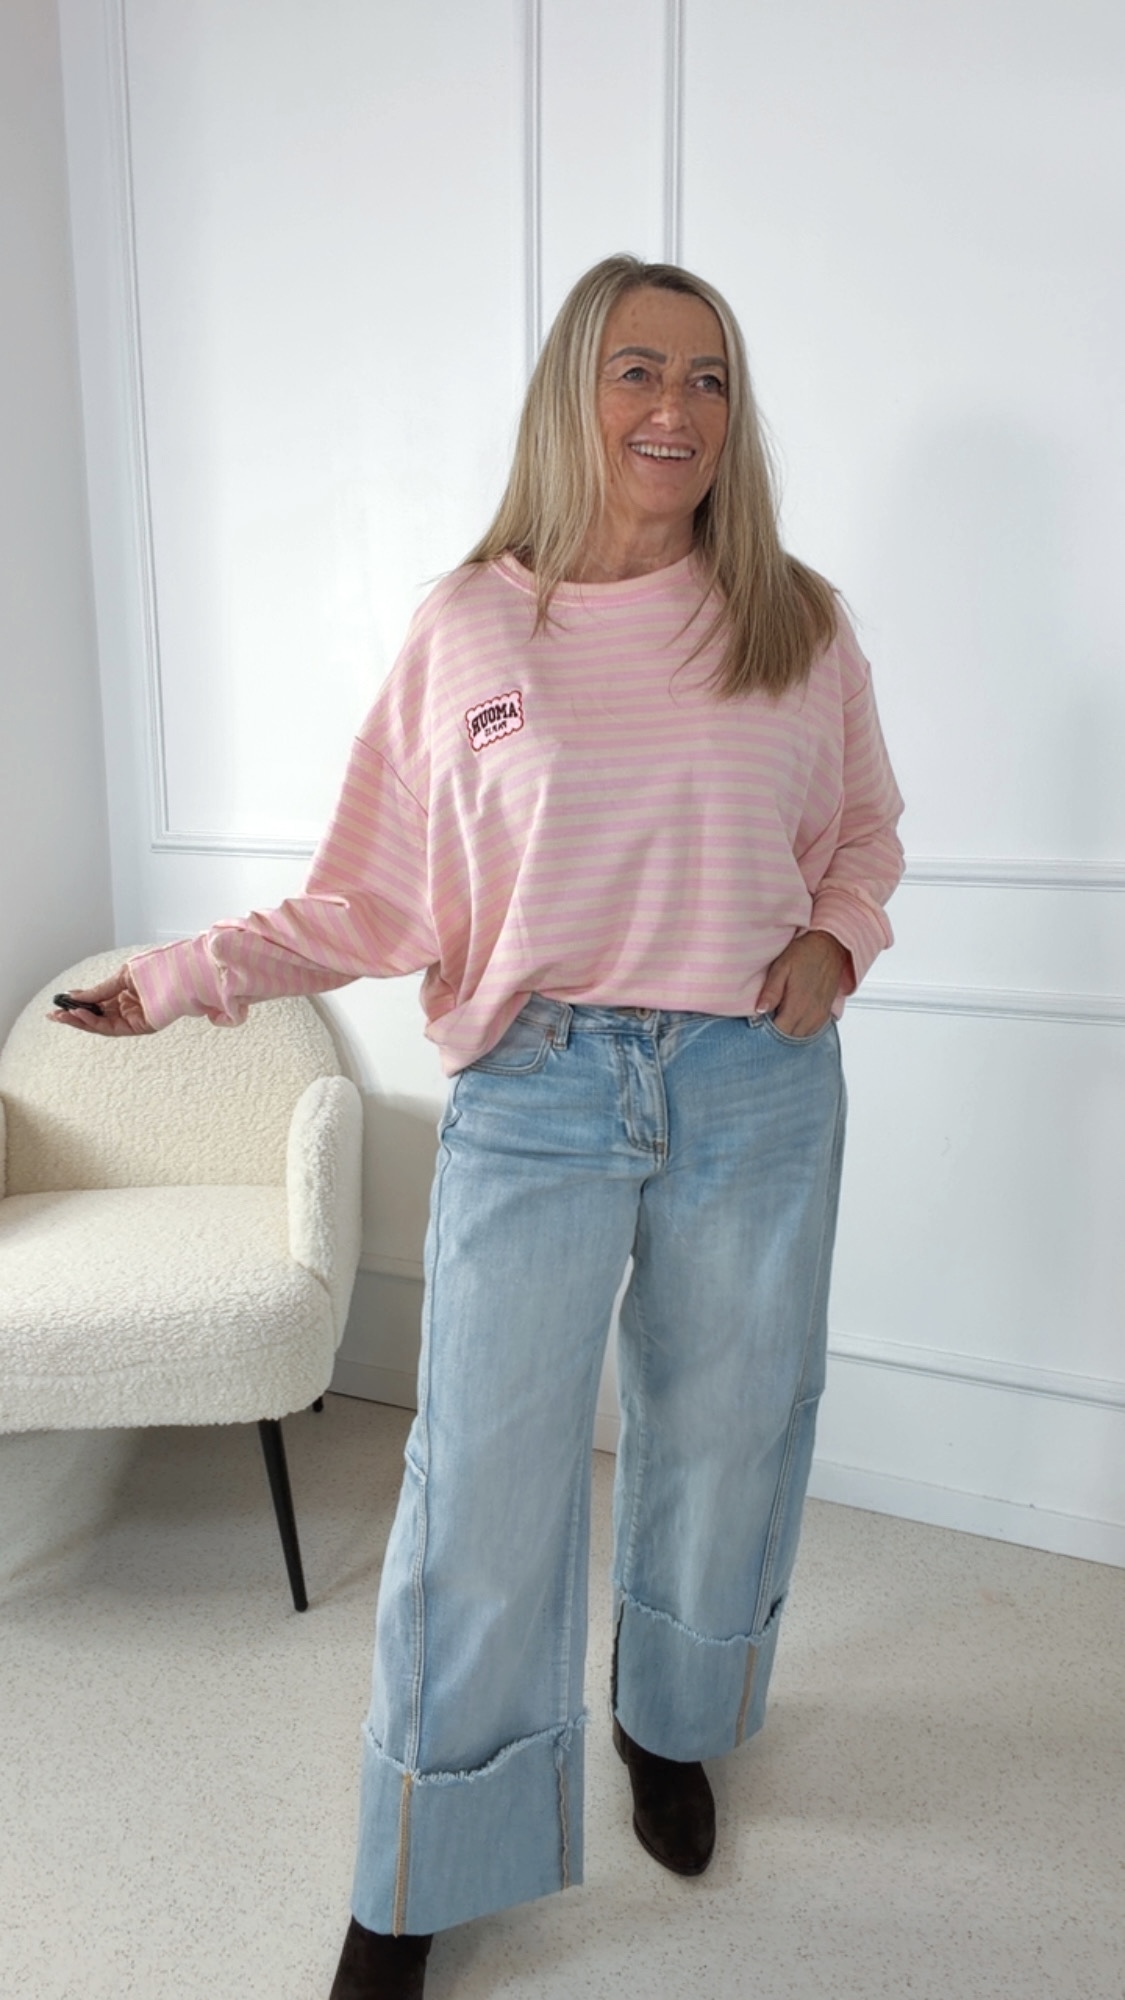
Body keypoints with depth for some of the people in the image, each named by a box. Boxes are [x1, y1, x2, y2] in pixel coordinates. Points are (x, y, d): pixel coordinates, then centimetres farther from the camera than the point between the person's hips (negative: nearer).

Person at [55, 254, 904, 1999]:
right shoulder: (468, 629, -2)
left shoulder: (799, 626, 3)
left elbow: (862, 831, 15)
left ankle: (674, 1727, 49)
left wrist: (836, 937, -4)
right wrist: (187, 975, -10)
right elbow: (378, 897, -2)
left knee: (721, 1444, 17)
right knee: (484, 1486, 4)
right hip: (533, 1093, -2)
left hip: (756, 1093, 3)